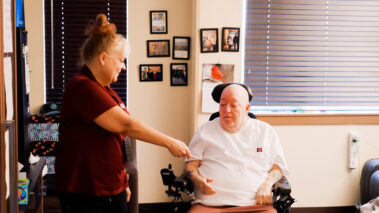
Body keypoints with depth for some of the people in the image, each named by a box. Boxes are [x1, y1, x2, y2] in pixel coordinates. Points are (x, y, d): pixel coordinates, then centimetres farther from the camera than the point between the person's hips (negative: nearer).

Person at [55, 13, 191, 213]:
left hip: (113, 189, 9)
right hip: (84, 194, -8)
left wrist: (123, 182, 18)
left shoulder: (104, 89, 15)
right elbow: (127, 125, -22)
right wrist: (170, 143, -16)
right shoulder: (82, 87, -17)